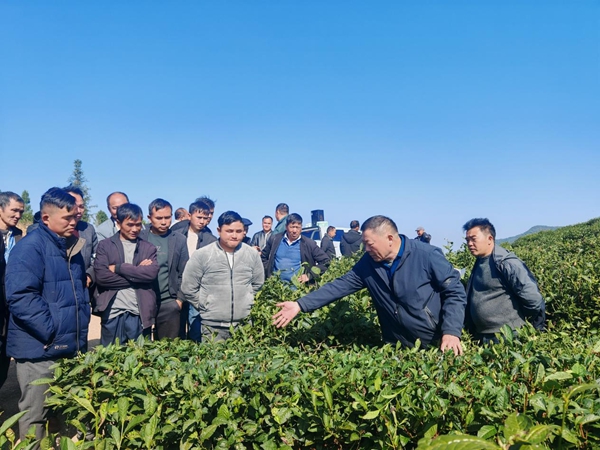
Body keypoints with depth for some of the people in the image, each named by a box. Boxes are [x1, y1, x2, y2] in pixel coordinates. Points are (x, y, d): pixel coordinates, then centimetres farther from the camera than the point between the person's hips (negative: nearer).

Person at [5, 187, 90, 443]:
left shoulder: (71, 247, 12)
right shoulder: (30, 247, -14)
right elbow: (21, 297, -23)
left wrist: (81, 332, 12)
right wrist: (52, 332, -19)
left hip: (70, 347, 8)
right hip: (40, 350, -8)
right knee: (35, 415, 6)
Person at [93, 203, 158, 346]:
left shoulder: (149, 248, 10)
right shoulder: (105, 245, 6)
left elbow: (152, 273, -8)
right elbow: (101, 276, -8)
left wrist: (118, 268, -10)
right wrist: (136, 275, -9)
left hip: (140, 313, 1)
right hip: (113, 312, -1)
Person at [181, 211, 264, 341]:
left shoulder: (252, 254, 2)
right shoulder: (201, 255, -7)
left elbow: (258, 285, 15)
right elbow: (188, 288, 0)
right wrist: (206, 307, 4)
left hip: (245, 324, 2)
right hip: (212, 325, -2)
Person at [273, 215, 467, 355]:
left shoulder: (427, 256, -17)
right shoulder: (368, 263, -4)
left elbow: (455, 292, -12)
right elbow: (340, 285, -4)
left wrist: (451, 332, -23)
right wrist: (301, 305, -11)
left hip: (438, 344, -3)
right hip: (399, 348, 4)